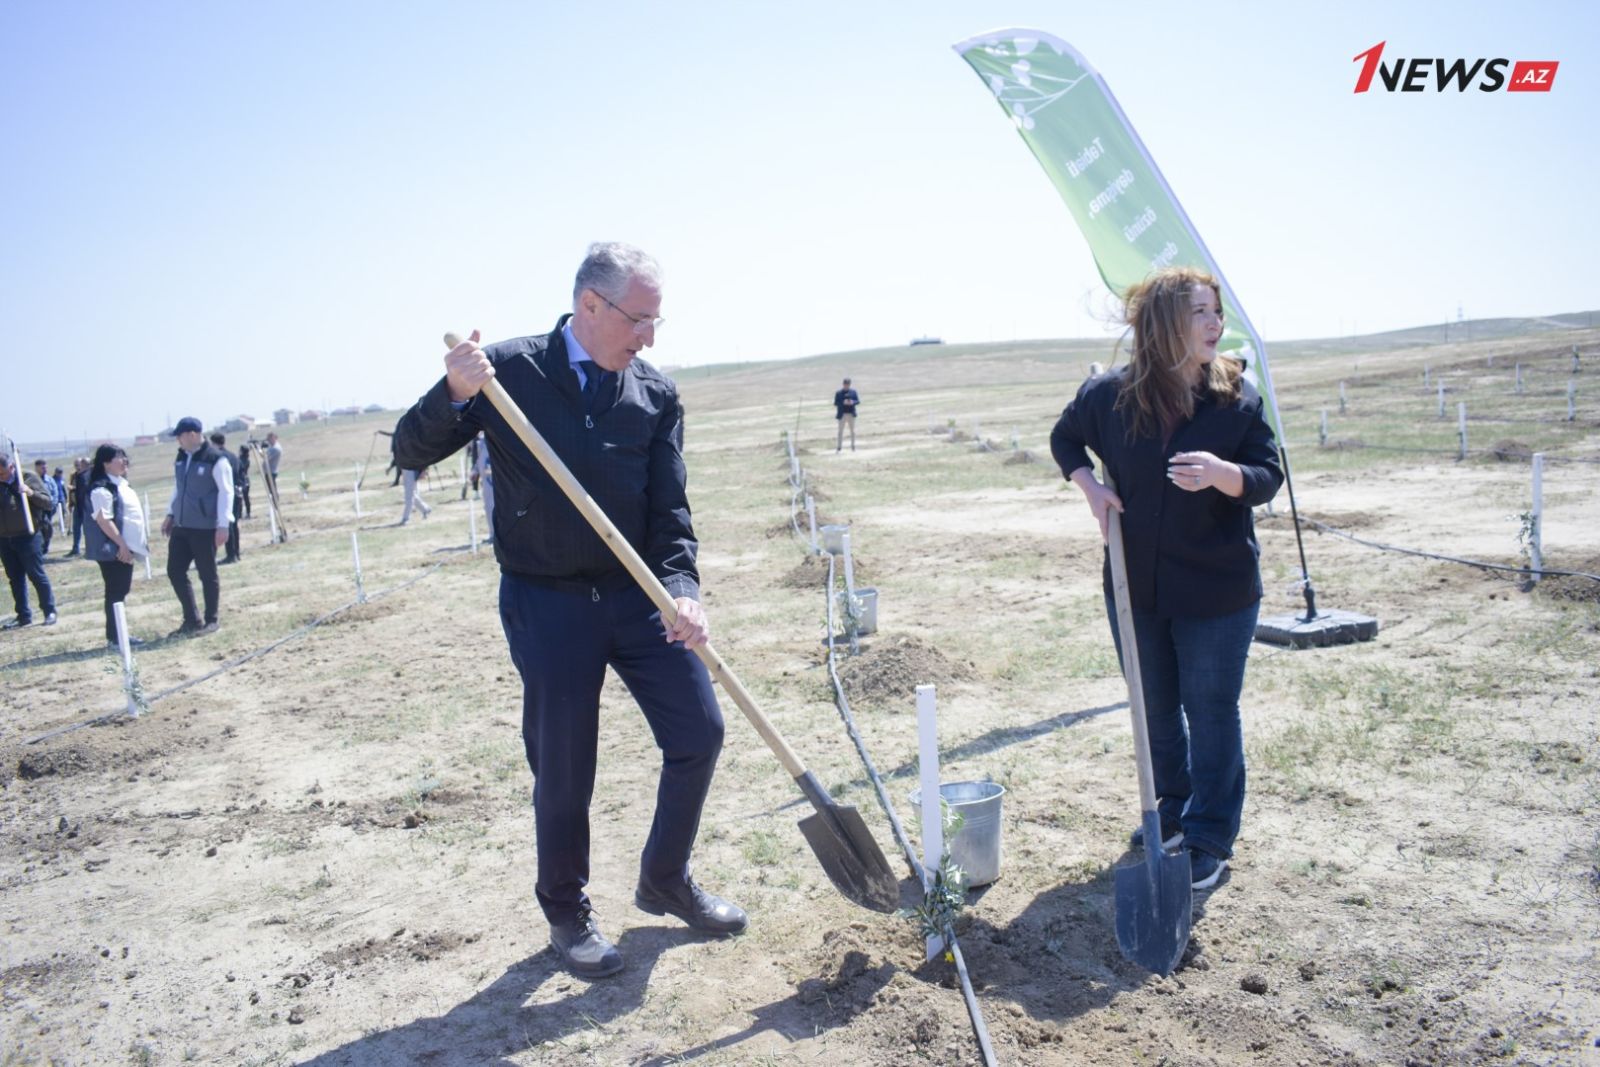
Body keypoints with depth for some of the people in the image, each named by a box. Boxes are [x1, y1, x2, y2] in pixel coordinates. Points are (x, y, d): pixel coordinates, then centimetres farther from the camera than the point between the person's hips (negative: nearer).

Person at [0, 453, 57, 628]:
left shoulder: (29, 477, -3)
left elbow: (47, 501, -5)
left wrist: (31, 493, -21)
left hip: (26, 536, -5)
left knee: (37, 575, -2)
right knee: (15, 578, 9)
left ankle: (49, 611, 7)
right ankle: (23, 615, 16)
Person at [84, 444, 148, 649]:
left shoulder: (121, 484, 15)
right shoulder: (102, 489, -16)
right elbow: (103, 520, -23)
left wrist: (141, 539, 22)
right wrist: (121, 544, -23)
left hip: (125, 548, 10)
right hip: (113, 549, -10)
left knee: (122, 591, 13)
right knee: (115, 592, -5)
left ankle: (120, 633, 20)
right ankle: (113, 637, 0)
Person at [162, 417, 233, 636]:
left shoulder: (215, 459, -12)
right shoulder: (181, 458, 12)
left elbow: (226, 492, -14)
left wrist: (223, 525, -17)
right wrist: (170, 514, 19)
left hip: (205, 528, -8)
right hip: (181, 526, 8)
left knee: (208, 575, 2)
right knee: (174, 571, 6)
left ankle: (211, 621, 15)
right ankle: (192, 621, 16)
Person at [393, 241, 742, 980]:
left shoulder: (655, 395, 1)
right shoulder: (508, 371, -6)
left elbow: (669, 509, -2)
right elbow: (411, 454, -4)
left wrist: (681, 588, -19)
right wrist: (454, 394, -24)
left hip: (638, 594, 4)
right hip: (546, 605, -3)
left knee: (699, 733, 4)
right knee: (562, 770, 5)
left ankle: (666, 882, 29)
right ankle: (567, 914, 30)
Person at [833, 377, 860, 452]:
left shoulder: (853, 392, 6)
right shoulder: (839, 393, 0)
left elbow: (858, 401, 3)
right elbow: (835, 403, -4)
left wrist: (853, 402, -18)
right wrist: (843, 402, -20)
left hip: (851, 414, 2)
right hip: (842, 415, -2)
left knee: (852, 430, 6)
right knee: (841, 431, -1)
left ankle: (853, 446, 14)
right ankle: (839, 447, 1)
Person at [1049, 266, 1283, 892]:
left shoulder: (1237, 397, -8)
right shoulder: (1110, 394, -6)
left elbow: (1268, 478, -8)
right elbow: (1065, 439, 12)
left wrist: (1223, 474, -29)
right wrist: (1090, 485, -5)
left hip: (1217, 591, -2)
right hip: (1136, 586, 2)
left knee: (1210, 711, 5)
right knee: (1155, 707, 17)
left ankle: (1211, 839, 21)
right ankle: (1174, 809, 39)